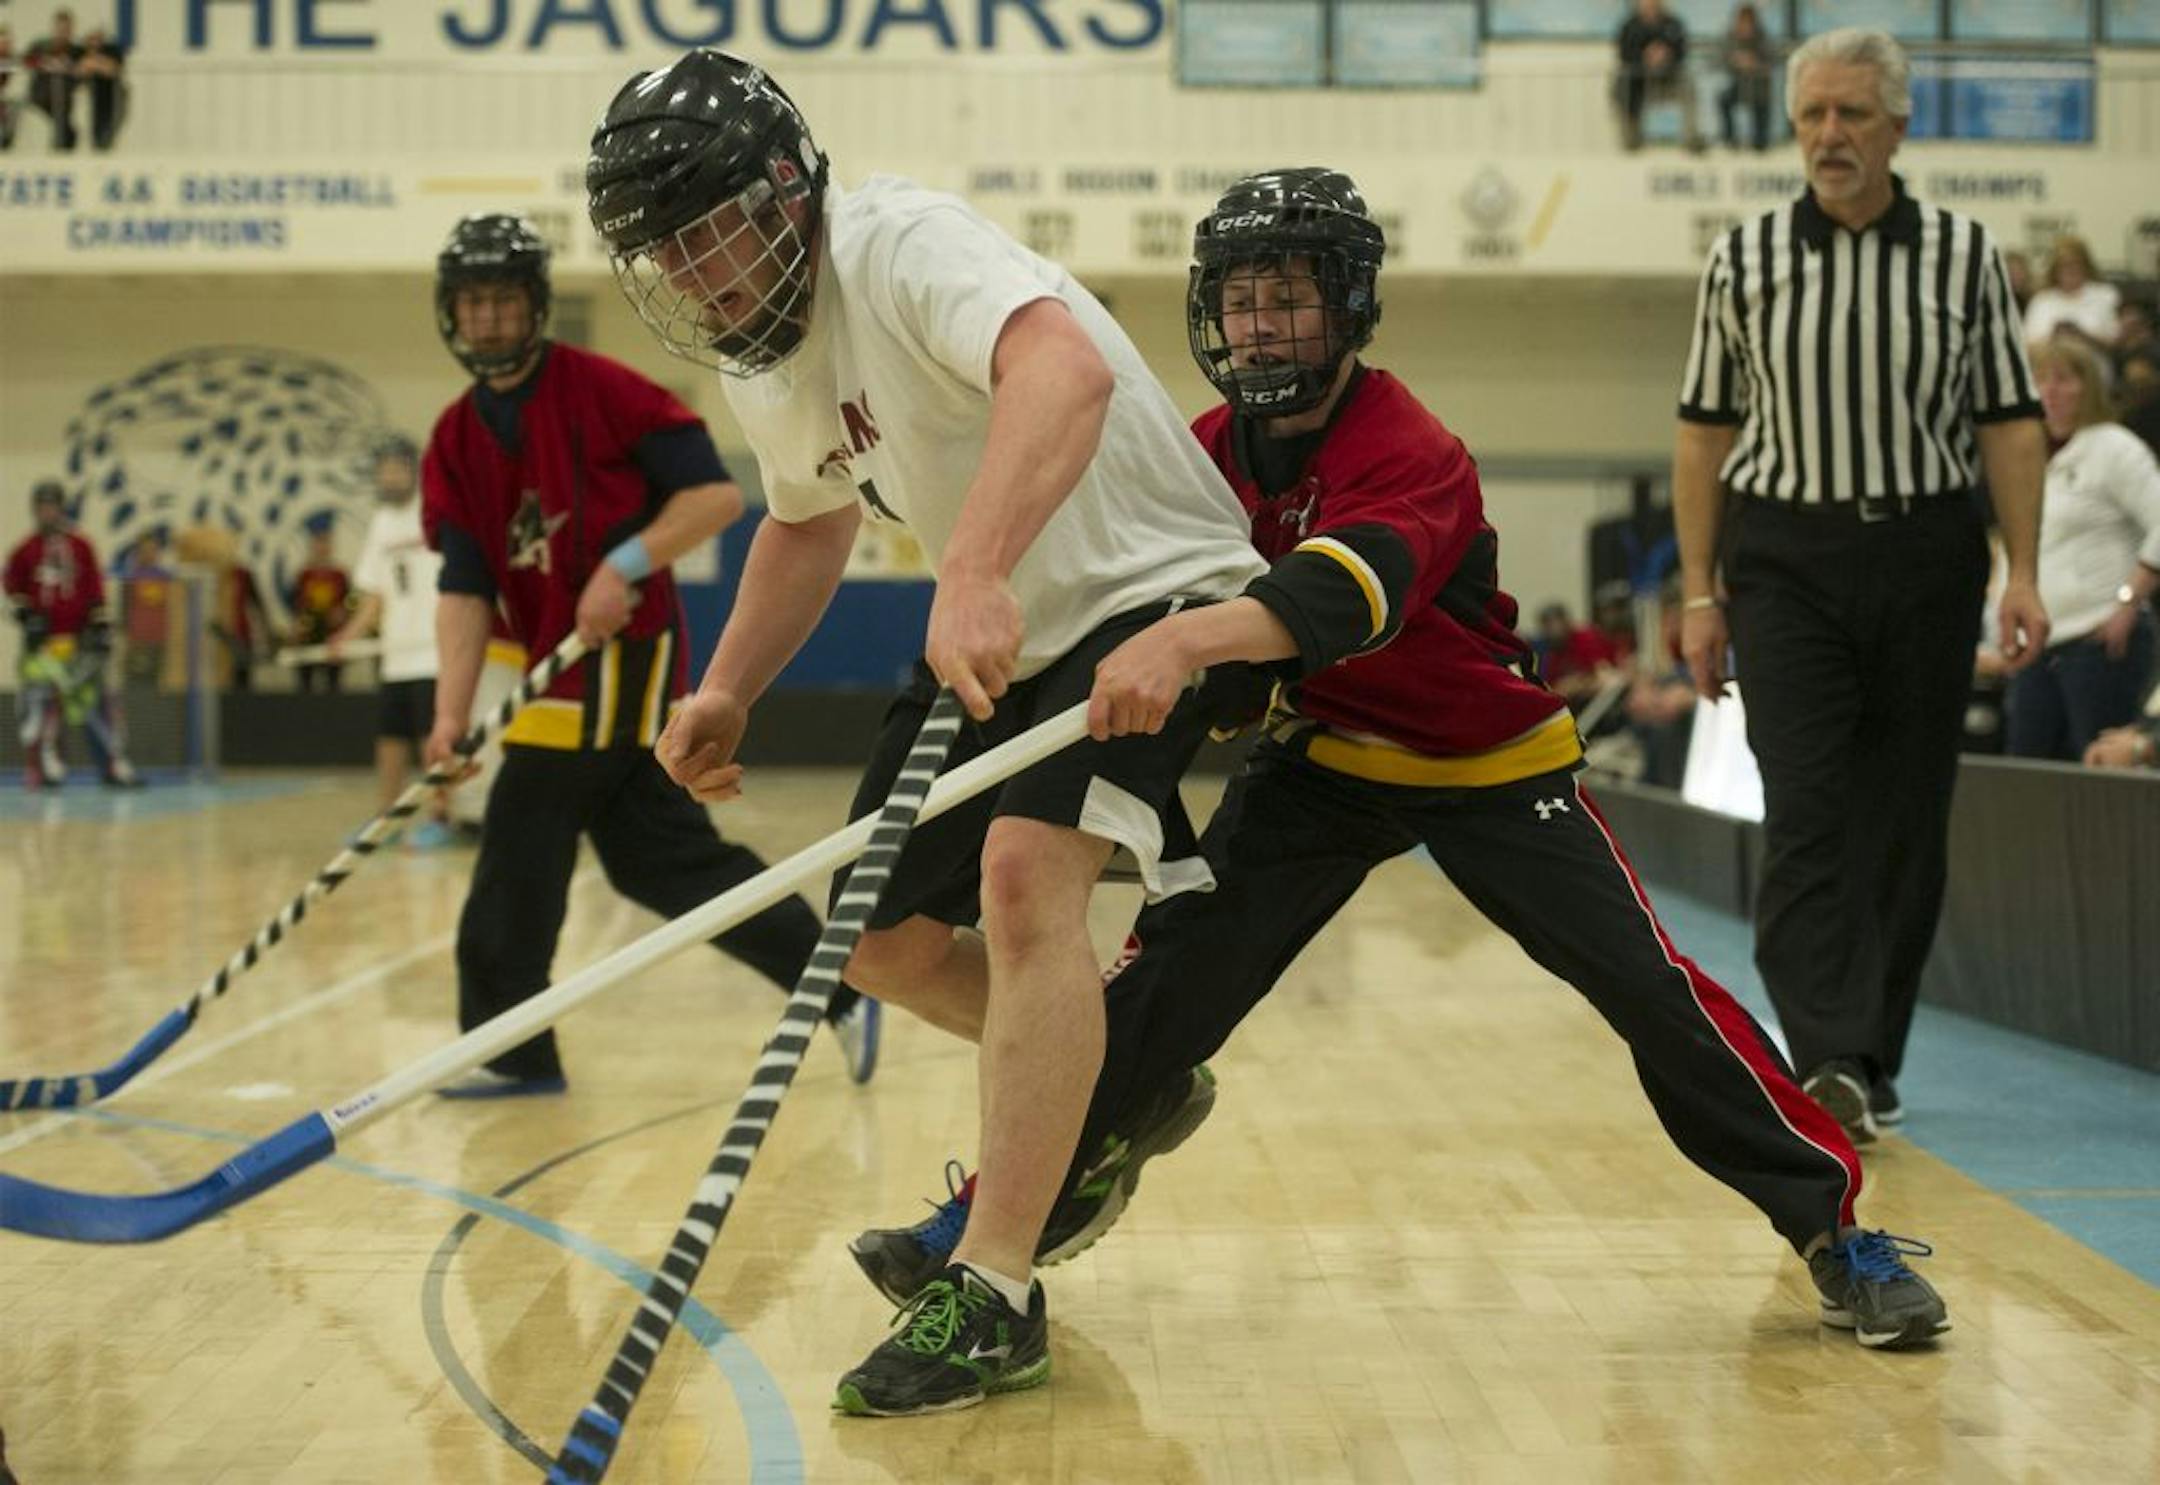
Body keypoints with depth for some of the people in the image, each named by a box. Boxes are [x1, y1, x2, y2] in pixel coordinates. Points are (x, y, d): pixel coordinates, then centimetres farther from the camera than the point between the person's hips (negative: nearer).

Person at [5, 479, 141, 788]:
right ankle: (42, 765, -3)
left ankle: (114, 765, 8)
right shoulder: (25, 550, 1)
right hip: (42, 638, -1)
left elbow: (95, 588, 4)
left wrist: (101, 626, -1)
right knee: (39, 698, -10)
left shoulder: (81, 547, 4)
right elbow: (12, 585, 12)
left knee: (95, 696, 2)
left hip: (77, 636, 1)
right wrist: (25, 614, 0)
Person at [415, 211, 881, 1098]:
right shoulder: (455, 442, 9)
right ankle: (837, 986, 16)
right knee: (662, 856, 10)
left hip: (619, 654, -8)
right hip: (563, 664, 8)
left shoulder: (601, 391, -9)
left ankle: (511, 1052, 6)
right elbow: (464, 589, 2)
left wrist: (625, 564, -21)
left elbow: (718, 493, -11)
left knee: (519, 845, -6)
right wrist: (450, 715, -9)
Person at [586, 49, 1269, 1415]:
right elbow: (811, 521, 22)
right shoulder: (758, 357, 3)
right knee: (886, 942, 7)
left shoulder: (902, 249, -25)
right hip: (1002, 635, 9)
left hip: (1153, 589, -9)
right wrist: (729, 693, 8)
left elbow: (1066, 367, -46)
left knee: (1023, 868, -30)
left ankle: (994, 1300, -25)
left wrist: (977, 571, -60)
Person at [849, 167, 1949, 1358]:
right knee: (1172, 962, -11)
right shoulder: (1214, 451, -6)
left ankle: (1830, 1225, 1)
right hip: (1323, 754, 4)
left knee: (1648, 988, -13)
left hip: (1490, 763, -4)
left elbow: (1345, 589, -48)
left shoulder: (1413, 453, -27)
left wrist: (1187, 640, -64)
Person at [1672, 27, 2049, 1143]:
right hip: (1786, 557, -1)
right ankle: (1830, 1061, -16)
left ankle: (1873, 1061, 17)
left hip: (1927, 556, 1)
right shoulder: (1743, 258, 3)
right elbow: (1705, 431, 6)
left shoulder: (1964, 254, 3)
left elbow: (2009, 423, 4)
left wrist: (2023, 573, -5)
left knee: (1907, 819, 6)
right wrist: (1699, 591, 2)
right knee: (1808, 812, -11)